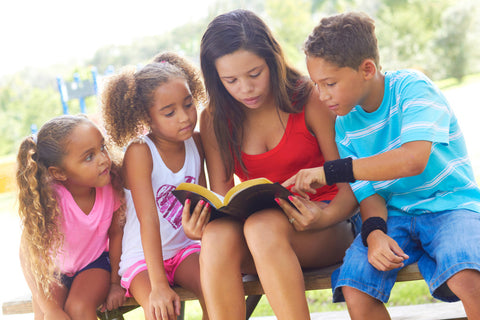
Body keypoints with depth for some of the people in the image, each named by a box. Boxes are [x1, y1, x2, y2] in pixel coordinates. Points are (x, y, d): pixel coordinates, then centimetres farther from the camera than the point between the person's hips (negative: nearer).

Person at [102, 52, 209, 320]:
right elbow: (148, 219, -24)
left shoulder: (195, 142, -1)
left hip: (186, 247, 4)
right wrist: (158, 285, -30)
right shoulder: (139, 151, -17)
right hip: (142, 257, -4)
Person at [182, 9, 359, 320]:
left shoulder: (309, 99, -5)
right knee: (217, 235, -33)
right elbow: (221, 194, 5)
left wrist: (326, 217, -27)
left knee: (263, 227, -37)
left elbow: (349, 182, -5)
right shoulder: (214, 120, 4)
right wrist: (202, 223, -19)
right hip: (259, 224, 3)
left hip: (323, 231, -3)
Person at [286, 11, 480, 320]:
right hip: (394, 215, 5)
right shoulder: (346, 125, 4)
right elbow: (368, 190, 3)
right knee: (353, 290, -22)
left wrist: (331, 171, -27)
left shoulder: (413, 87, -13)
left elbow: (414, 159, -29)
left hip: (451, 205, -4)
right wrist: (373, 232, -20)